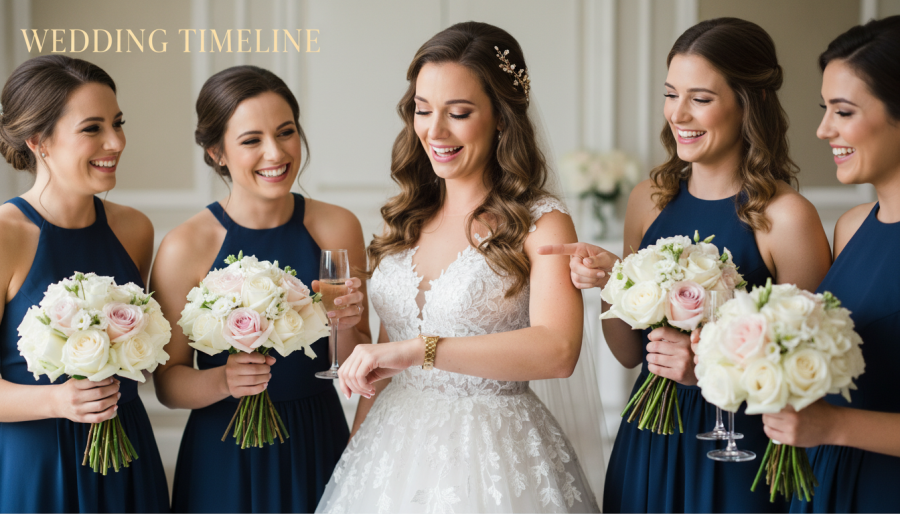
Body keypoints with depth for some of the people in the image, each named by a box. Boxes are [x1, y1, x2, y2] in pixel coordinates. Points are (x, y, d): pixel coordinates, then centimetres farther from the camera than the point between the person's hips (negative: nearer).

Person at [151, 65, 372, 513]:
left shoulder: (338, 228, -5)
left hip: (318, 447, 2)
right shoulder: (185, 248, -12)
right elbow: (168, 383, -5)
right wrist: (223, 380, -23)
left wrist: (346, 328, -17)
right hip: (226, 458, -2)